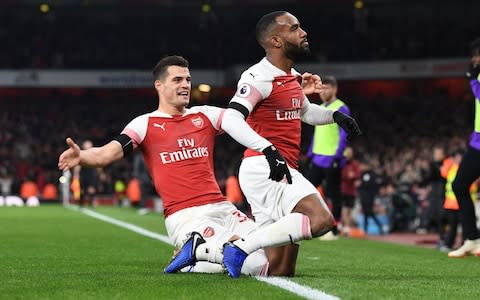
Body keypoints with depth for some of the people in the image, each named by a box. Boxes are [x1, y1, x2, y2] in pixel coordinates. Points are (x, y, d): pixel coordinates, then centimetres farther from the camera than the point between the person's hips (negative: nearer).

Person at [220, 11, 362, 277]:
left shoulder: (292, 77, 19)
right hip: (263, 168, -9)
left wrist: (335, 116, 20)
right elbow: (231, 120, -24)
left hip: (281, 169, 10)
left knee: (281, 270, 9)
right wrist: (268, 150, -34)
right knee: (320, 219, -28)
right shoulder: (259, 77, -10)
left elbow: (305, 112, 39)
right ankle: (241, 247, -23)